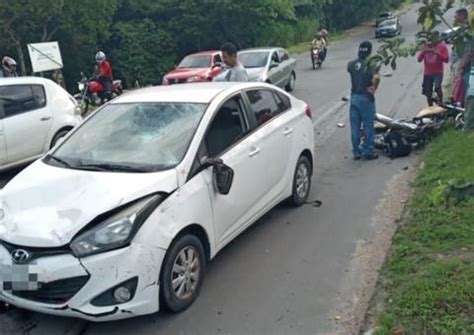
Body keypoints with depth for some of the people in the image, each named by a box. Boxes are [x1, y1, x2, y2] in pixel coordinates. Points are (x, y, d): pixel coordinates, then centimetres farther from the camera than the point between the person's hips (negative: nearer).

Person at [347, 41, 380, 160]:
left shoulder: (351, 64, 4)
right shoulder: (370, 65, -13)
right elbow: (376, 77, -30)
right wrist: (374, 87, -14)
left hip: (354, 96, 5)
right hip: (366, 98, -5)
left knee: (355, 127, 10)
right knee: (368, 126, 6)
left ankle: (356, 152, 16)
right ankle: (368, 152, 11)